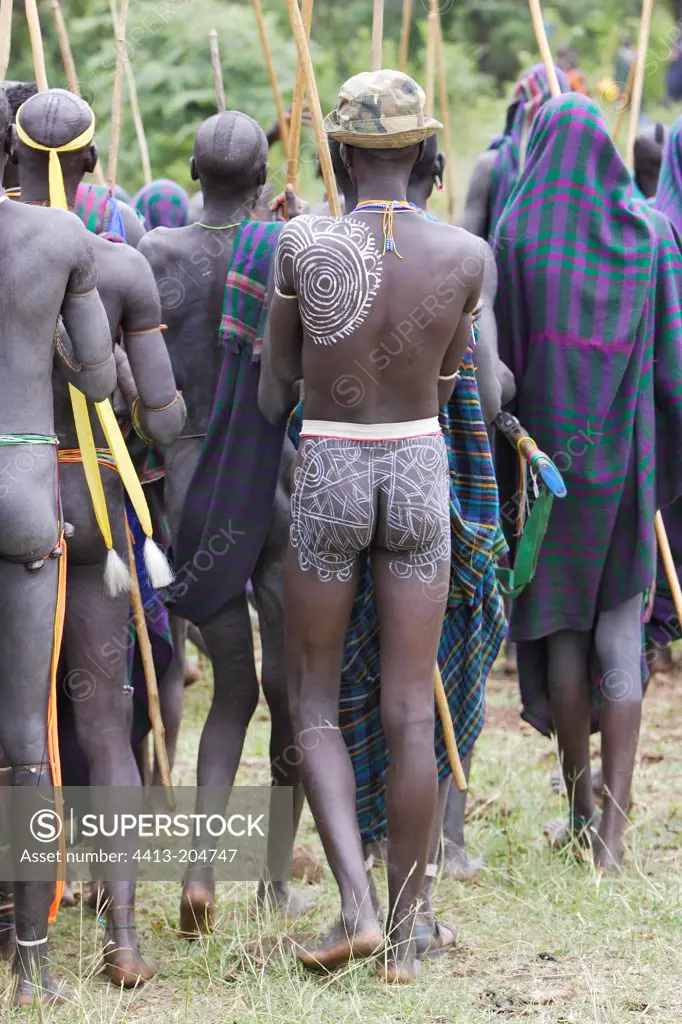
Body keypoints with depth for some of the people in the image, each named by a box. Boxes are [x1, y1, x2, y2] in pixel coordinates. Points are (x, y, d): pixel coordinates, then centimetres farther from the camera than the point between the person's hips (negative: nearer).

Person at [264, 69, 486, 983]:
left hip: (327, 477, -1)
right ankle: (404, 935, 10)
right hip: (420, 472, 1)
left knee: (313, 704, 11)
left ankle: (355, 903, -6)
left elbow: (285, 365, 4)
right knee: (411, 714, 6)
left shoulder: (302, 242, -10)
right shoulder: (464, 255, -6)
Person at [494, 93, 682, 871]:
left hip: (548, 443, -1)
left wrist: (499, 453, 3)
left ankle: (581, 809, 18)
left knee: (561, 625, 11)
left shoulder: (519, 232, -5)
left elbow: (502, 350, -5)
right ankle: (613, 821, -6)